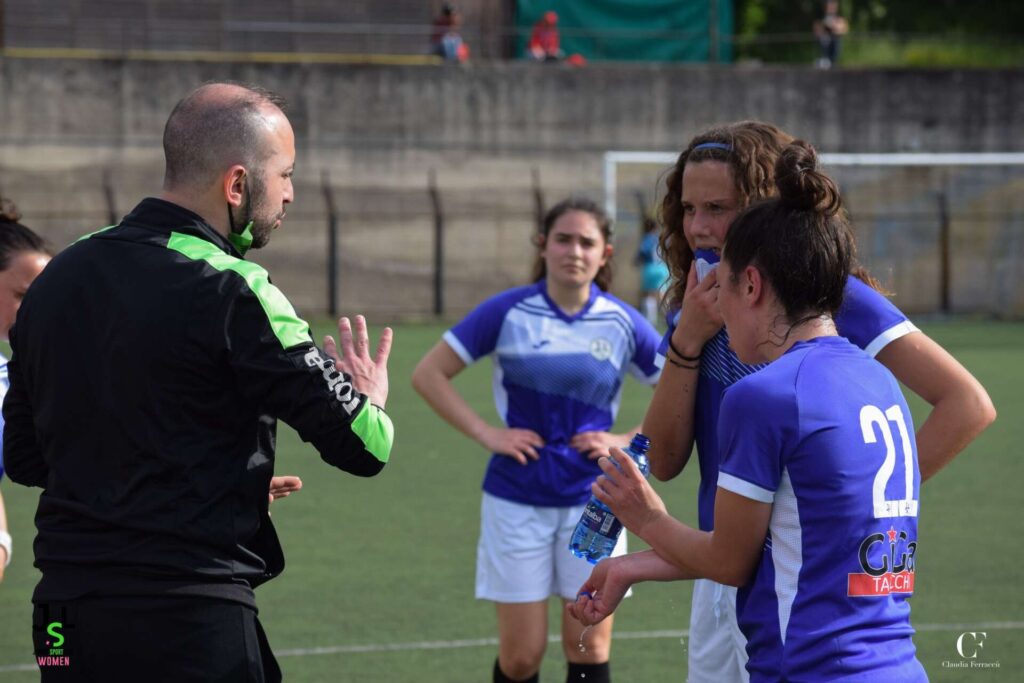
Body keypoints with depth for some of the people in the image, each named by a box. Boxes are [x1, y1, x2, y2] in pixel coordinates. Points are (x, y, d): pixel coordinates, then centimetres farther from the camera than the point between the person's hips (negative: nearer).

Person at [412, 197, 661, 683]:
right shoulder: (508, 312, -4)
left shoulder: (623, 324, -2)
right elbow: (428, 374, 0)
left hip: (591, 500, 1)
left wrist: (626, 442, -5)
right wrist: (485, 434, -7)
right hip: (517, 500, -1)